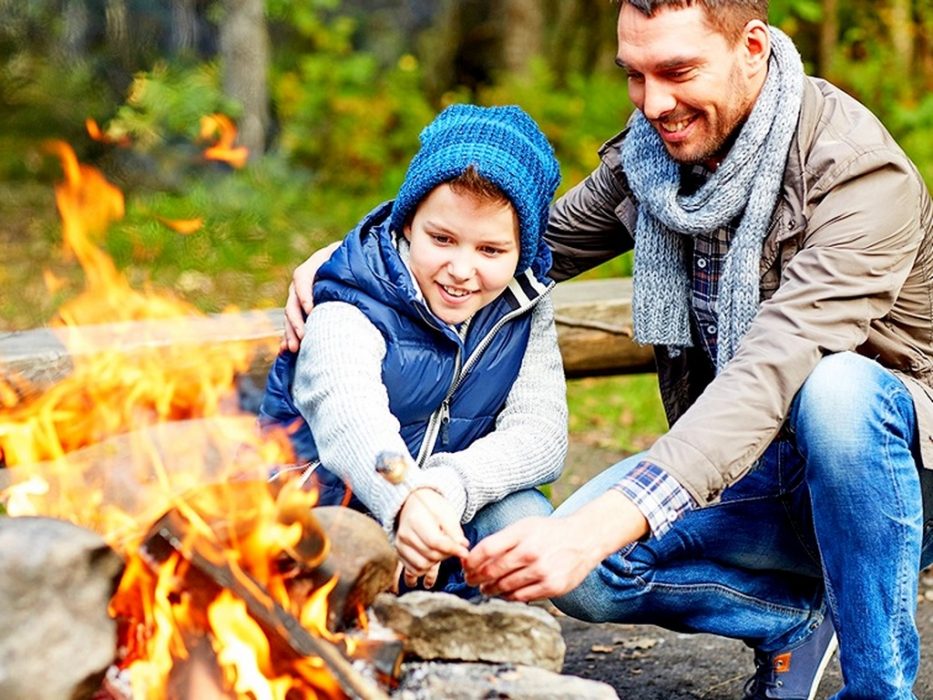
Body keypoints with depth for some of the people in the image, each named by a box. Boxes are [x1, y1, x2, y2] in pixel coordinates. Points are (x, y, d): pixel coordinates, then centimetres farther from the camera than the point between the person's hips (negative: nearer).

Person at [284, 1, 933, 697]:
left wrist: (600, 527, -49)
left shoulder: (861, 172, -25)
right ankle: (795, 618, 6)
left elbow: (770, 372, -38)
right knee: (581, 573, -20)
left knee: (839, 387, -39)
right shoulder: (650, 155, -2)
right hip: (754, 473, 5)